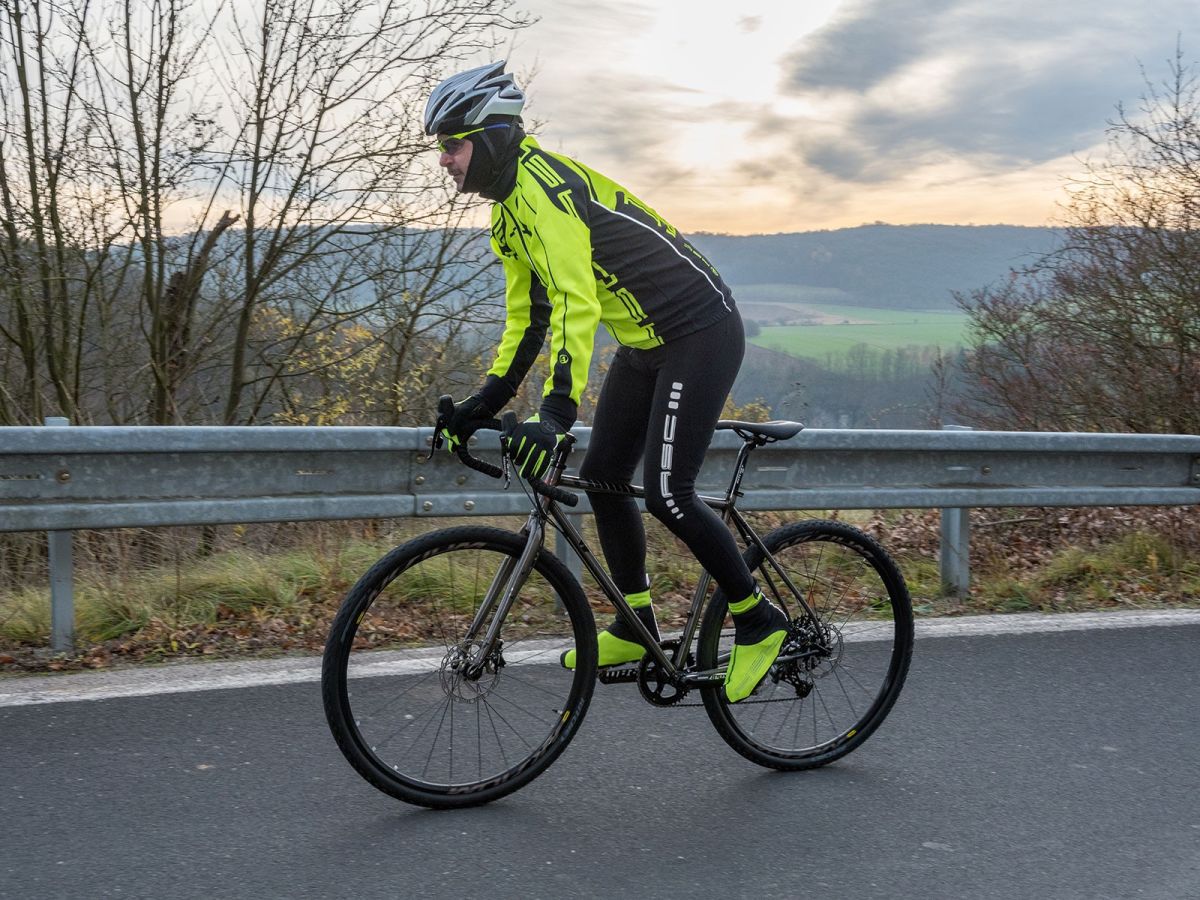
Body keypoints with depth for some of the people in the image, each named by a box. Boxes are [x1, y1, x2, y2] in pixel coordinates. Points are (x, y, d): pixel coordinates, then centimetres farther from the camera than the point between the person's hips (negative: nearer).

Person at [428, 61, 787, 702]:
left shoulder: (543, 184, -22)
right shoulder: (509, 210, 9)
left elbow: (576, 303, -33)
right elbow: (527, 317, 14)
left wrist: (556, 413, -40)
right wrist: (484, 402, 8)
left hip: (701, 333, -10)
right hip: (646, 343, 10)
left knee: (666, 493, -13)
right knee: (602, 474, 7)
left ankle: (759, 622, 4)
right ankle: (635, 628, 19)